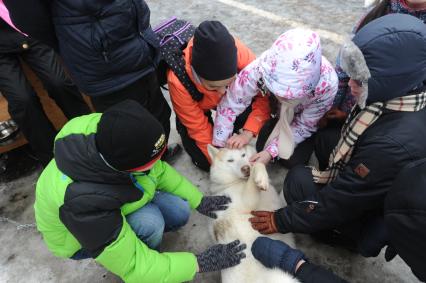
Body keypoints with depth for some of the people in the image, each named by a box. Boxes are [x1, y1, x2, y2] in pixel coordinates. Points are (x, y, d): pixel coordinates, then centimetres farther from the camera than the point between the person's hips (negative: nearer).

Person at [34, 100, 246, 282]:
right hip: (80, 240, -4)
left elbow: (158, 171, -9)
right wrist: (202, 262, -27)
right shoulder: (84, 203, -43)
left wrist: (199, 201, -8)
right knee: (150, 221, -31)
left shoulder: (111, 134, -29)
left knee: (180, 212, -10)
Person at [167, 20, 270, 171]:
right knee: (205, 162, -6)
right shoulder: (178, 80, -39)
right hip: (196, 107, -2)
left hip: (230, 98, 2)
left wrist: (248, 132, -39)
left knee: (249, 113, -27)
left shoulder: (239, 52, -38)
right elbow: (198, 127, -27)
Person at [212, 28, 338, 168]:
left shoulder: (327, 83, -40)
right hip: (276, 109, 2)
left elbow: (305, 125, -23)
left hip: (306, 116, -1)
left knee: (293, 161, -9)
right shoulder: (260, 69, -42)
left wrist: (272, 151, -31)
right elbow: (228, 106, -30)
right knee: (262, 147, -7)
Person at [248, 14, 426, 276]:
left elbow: (342, 201, -29)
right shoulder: (403, 93, -16)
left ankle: (361, 237, 5)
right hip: (364, 187, 7)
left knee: (299, 181, -13)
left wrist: (282, 220, -18)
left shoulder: (396, 144, -40)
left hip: (380, 217, -7)